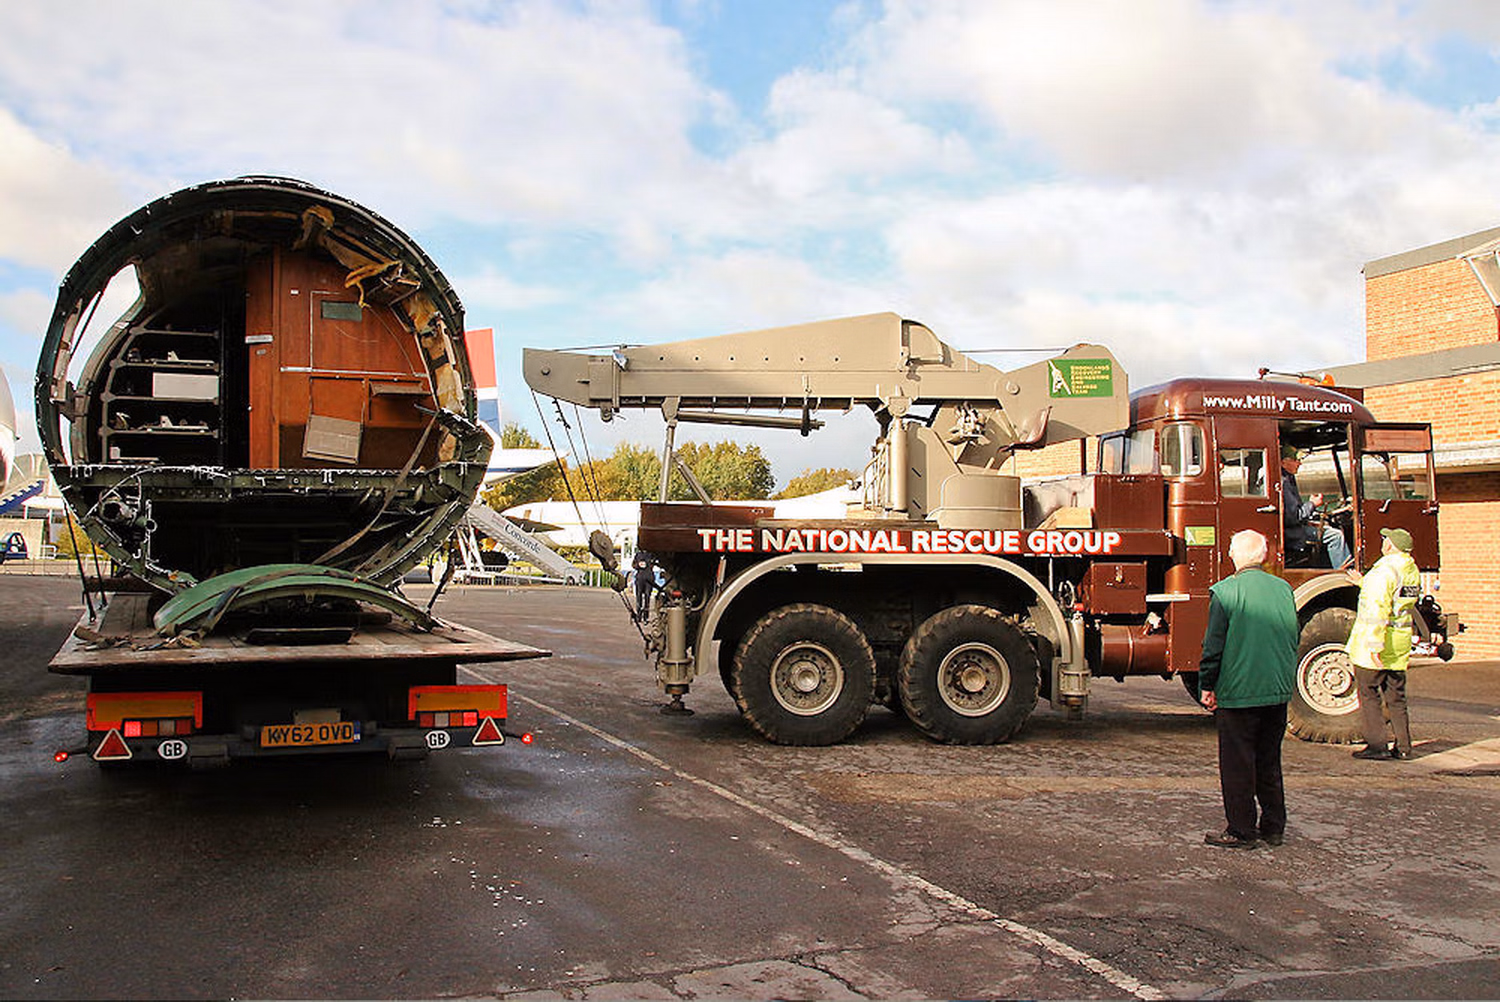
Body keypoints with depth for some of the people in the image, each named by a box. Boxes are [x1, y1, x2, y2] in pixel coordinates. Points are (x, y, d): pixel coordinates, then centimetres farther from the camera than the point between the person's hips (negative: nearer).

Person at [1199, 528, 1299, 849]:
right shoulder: (1284, 589, 4)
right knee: (1269, 761, 17)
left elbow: (1214, 645, -11)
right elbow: (1293, 639, 13)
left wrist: (1207, 686, -1)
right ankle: (1273, 827, 24)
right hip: (1278, 691, 6)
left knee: (1237, 764, 3)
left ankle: (1241, 832, 9)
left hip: (1238, 692, -6)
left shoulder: (1225, 591, -13)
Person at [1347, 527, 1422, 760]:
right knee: (1396, 696, 14)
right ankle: (1403, 746, 17)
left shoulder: (1384, 571, -18)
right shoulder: (1412, 571, 8)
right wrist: (1363, 583, 35)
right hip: (1401, 642, 8)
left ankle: (1376, 745, 1)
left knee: (1369, 695, 1)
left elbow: (1377, 610, -23)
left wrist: (1374, 646, -24)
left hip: (1373, 641, -8)